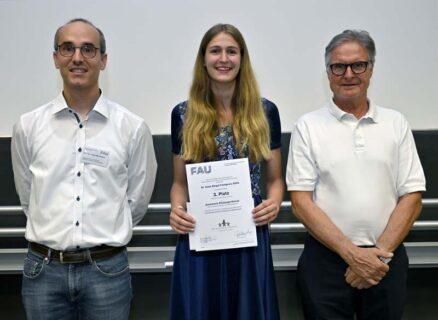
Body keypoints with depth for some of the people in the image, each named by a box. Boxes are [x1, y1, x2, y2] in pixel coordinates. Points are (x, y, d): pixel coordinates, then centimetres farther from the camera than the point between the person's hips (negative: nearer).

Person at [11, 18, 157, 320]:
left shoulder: (133, 127, -5)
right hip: (44, 269, 1)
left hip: (107, 269, -1)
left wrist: (104, 237, 10)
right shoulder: (28, 126, 0)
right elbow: (28, 196, 10)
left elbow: (136, 200, 4)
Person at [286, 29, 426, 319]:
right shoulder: (308, 126, -1)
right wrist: (352, 253, -13)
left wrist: (380, 252, -9)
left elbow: (412, 198, 2)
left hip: (386, 260, 2)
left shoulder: (396, 123, 5)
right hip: (326, 259, -1)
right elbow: (301, 202, -6)